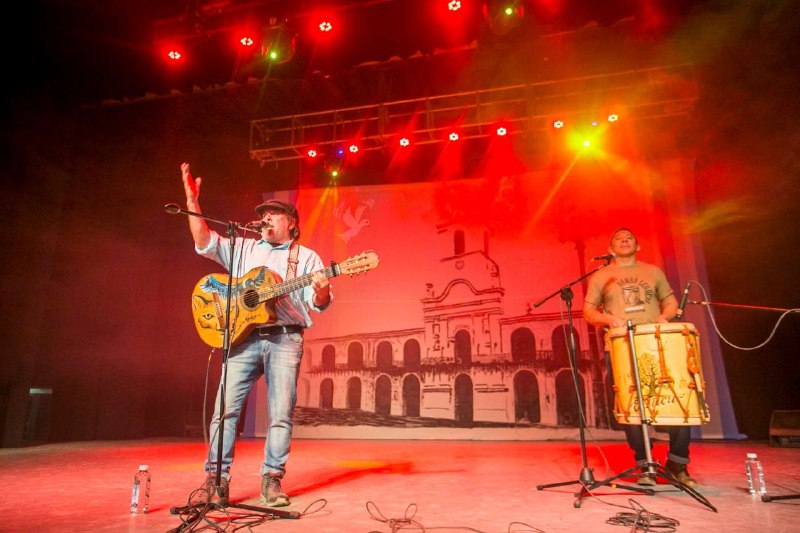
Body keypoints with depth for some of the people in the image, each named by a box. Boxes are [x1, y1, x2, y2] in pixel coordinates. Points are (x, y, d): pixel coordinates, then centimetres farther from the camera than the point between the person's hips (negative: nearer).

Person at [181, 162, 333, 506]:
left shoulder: (307, 257, 12)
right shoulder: (242, 248, 20)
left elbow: (319, 304, 4)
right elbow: (204, 241, 7)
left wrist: (321, 290, -21)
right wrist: (192, 200, -2)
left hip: (284, 339, -2)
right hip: (244, 336, 2)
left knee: (281, 413, -3)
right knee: (226, 407, -2)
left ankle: (271, 480, 9)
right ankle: (216, 477, 10)